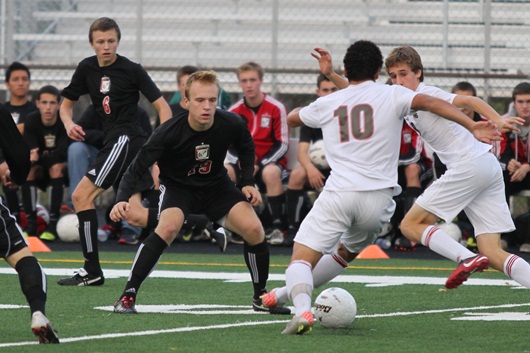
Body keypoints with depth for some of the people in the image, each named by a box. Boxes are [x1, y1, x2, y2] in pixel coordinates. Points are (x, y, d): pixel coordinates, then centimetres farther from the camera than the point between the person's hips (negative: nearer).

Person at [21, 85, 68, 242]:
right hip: (40, 172, 2)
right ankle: (31, 223, -26)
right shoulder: (32, 121, -11)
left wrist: (38, 157, -42)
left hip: (62, 170, -2)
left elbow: (61, 154, -29)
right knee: (28, 168, -28)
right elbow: (30, 151, -20)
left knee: (56, 167, -34)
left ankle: (53, 224, -34)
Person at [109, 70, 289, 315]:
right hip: (177, 187, -3)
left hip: (216, 185, 3)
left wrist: (248, 183, -4)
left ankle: (261, 297, 10)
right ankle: (128, 296, -23)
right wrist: (122, 200, -39)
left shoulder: (231, 125, -20)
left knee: (254, 229, -14)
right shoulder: (169, 133, -29)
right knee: (168, 227, -33)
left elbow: (246, 148, 5)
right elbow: (136, 169, -23)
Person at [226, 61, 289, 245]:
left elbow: (282, 145, -7)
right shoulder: (234, 111, 4)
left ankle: (277, 228, -27)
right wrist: (241, 162, -15)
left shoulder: (276, 108, -6)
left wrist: (259, 165, -18)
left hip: (269, 162, -3)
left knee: (271, 173, -40)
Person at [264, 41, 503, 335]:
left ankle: (301, 308, -34)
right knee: (347, 251, 28)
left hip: (339, 193, -1)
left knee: (302, 259, -4)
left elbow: (291, 118, 32)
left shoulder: (327, 103, 13)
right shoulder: (392, 95, 6)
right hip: (379, 197, 1)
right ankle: (287, 294, 34)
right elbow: (429, 102, -12)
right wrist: (472, 126, -17)